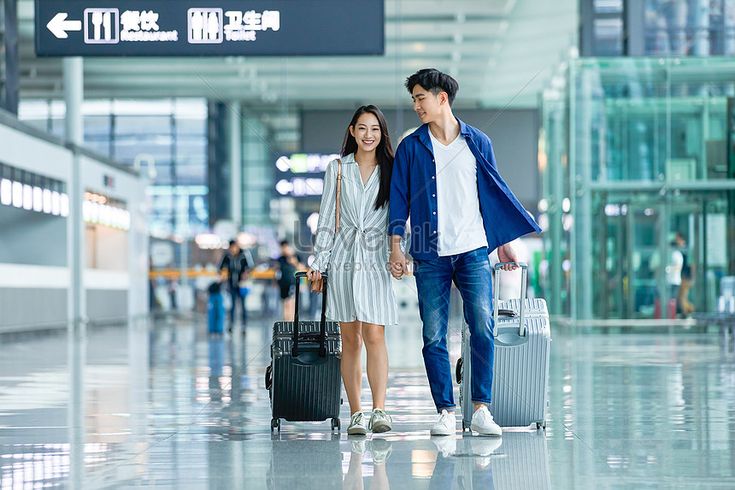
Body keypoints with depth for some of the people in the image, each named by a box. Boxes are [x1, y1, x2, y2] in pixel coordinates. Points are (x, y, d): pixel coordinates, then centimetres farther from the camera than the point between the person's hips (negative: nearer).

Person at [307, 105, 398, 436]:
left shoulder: (390, 171, 8)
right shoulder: (337, 169, 10)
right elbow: (326, 218, 9)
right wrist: (318, 263, 4)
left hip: (376, 260, -1)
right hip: (343, 259, 1)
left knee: (374, 336, -12)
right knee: (350, 340, 2)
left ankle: (379, 411, -18)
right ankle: (356, 414, 4)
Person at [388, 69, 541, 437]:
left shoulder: (477, 142, 8)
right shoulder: (411, 147, 7)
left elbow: (495, 193, 14)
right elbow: (399, 198, 6)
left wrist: (504, 243, 12)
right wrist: (396, 247, -3)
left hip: (473, 252, 0)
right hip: (430, 255, 0)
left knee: (483, 329, -9)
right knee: (434, 336, -1)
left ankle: (481, 409, -3)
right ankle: (445, 412, 4)